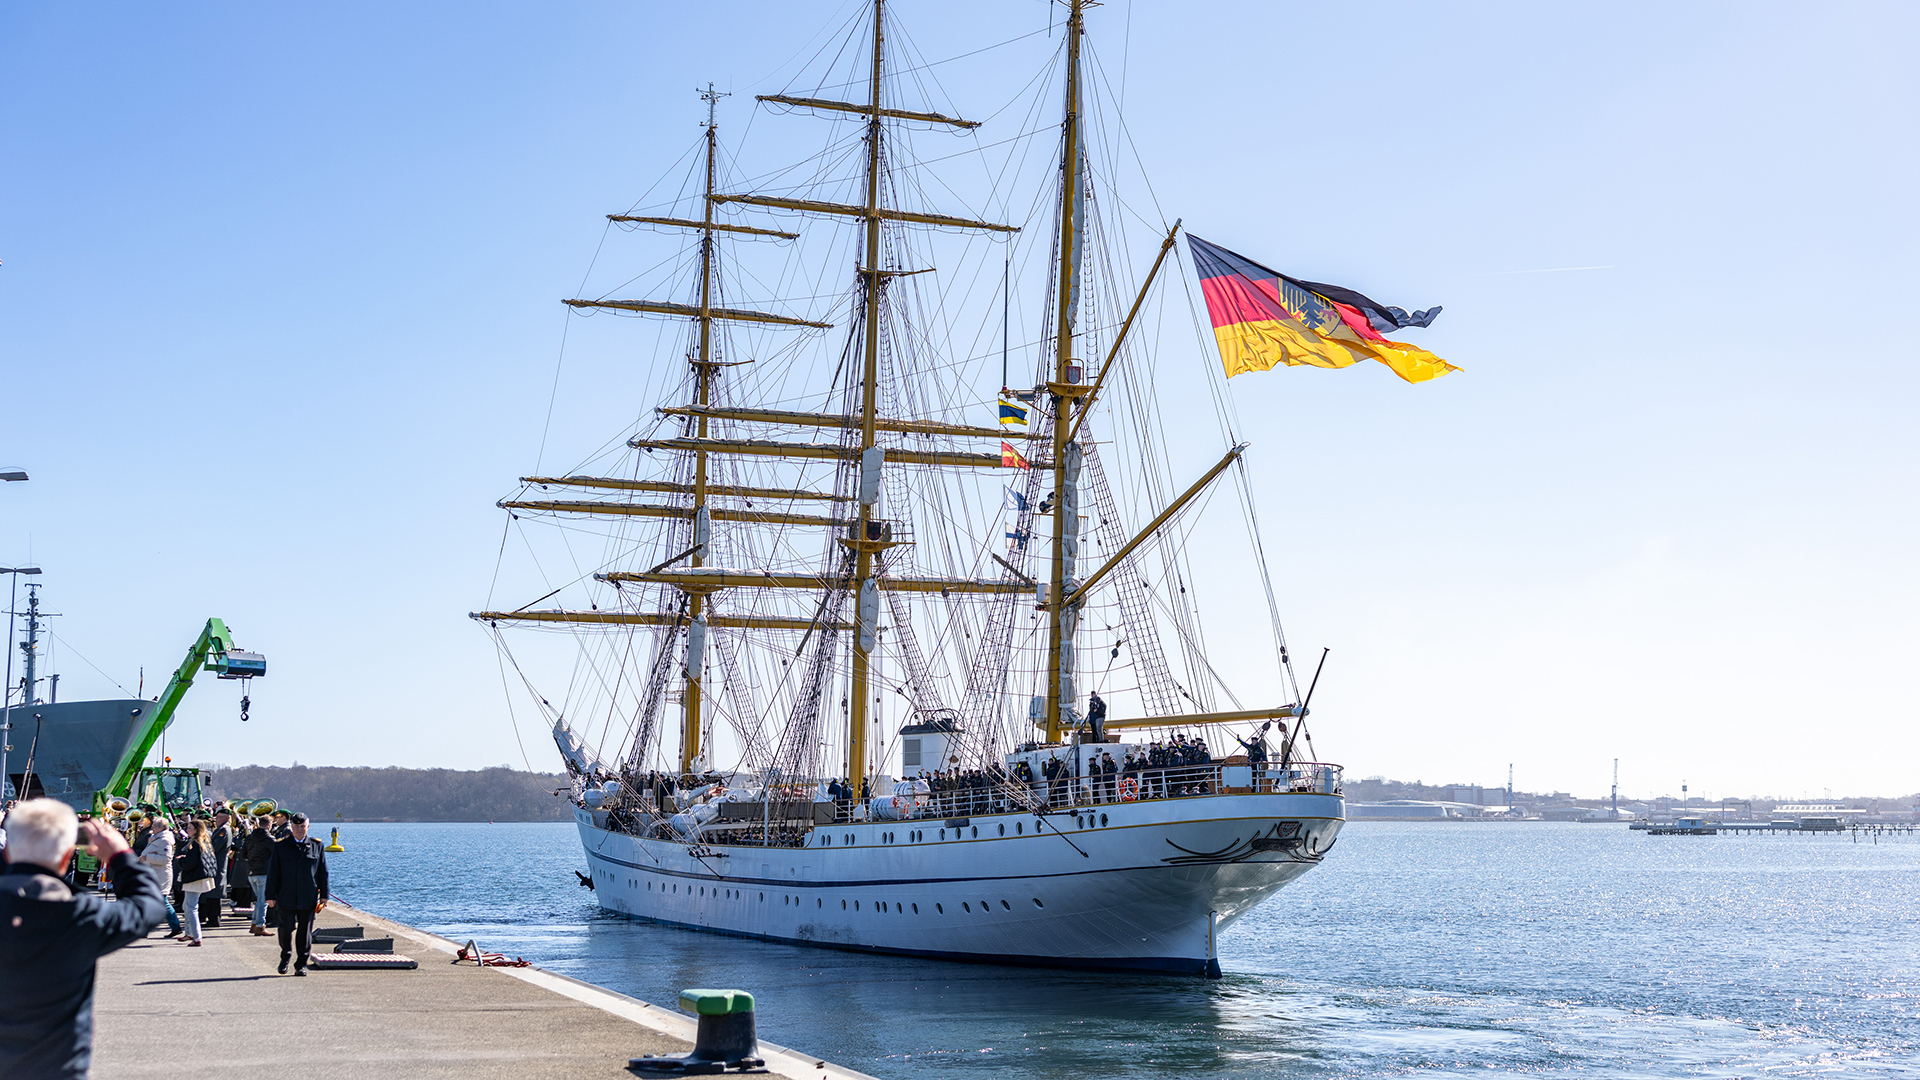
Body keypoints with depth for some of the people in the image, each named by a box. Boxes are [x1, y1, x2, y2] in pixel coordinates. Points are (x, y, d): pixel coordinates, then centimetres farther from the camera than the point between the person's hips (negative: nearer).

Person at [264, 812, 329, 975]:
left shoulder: (317, 846, 7)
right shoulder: (280, 846, 5)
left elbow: (323, 873, 9)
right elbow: (273, 873, 4)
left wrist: (324, 896, 5)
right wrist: (271, 896, -1)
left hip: (308, 899, 0)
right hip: (286, 899, 0)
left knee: (305, 931, 2)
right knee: (286, 928, 1)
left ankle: (301, 964, 11)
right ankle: (285, 958, 26)